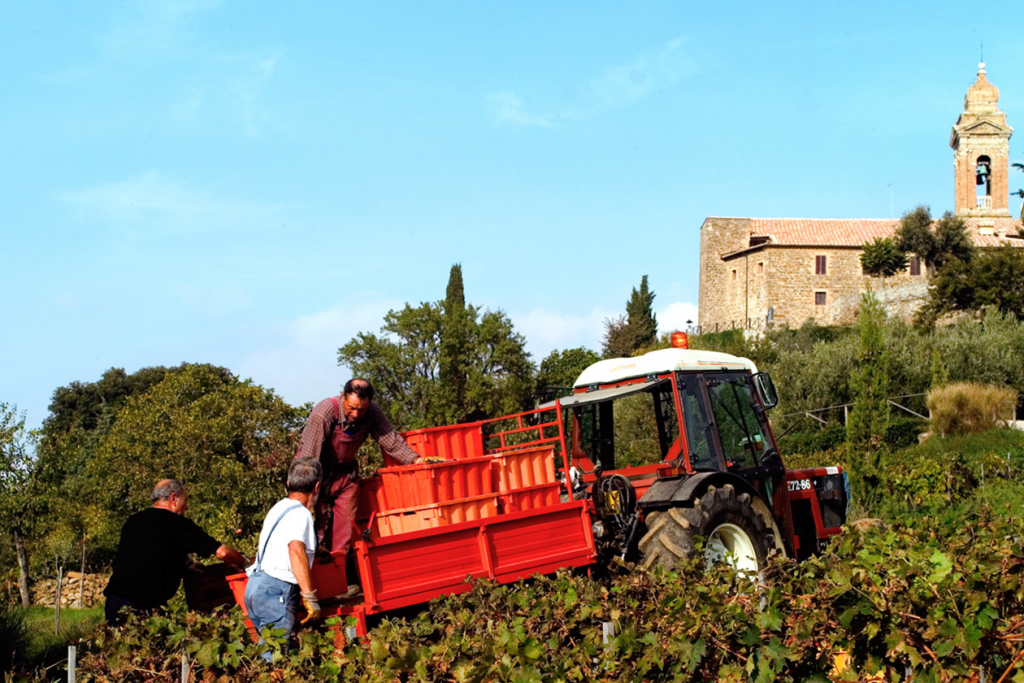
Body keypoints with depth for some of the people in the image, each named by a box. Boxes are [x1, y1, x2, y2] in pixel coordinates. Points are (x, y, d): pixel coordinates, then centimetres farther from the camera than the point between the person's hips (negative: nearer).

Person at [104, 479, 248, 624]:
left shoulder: (133, 521, 14)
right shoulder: (177, 523, -5)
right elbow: (222, 552, -5)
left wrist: (186, 566, 32)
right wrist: (244, 562, 14)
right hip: (145, 605, -7)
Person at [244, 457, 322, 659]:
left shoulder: (279, 507, 21)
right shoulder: (300, 514, -8)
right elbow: (295, 550, -25)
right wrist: (310, 597, -27)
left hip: (256, 584, 9)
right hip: (276, 591, -9)